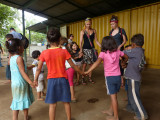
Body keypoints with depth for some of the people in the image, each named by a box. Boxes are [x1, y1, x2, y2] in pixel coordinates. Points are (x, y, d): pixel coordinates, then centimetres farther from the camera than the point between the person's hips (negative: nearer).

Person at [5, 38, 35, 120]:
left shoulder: (11, 58, 8)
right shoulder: (19, 58, -17)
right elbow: (23, 72, -22)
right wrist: (30, 82, -26)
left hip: (14, 83, 7)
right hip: (21, 83, -7)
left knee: (16, 101, 16)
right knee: (24, 100, 10)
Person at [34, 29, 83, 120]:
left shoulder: (44, 53, -7)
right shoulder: (64, 51, -8)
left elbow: (39, 69, 0)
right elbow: (73, 66, -3)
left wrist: (36, 79, 16)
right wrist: (82, 73, 11)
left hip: (52, 80, 0)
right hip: (63, 79, 1)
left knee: (52, 104, 13)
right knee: (66, 102, 19)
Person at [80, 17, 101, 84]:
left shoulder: (93, 31, 9)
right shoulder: (82, 31, 1)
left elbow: (96, 41, 9)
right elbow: (81, 42, -2)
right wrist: (81, 49, -16)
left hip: (92, 48, 3)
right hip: (85, 49, -3)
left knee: (91, 64, 6)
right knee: (84, 64, -4)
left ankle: (90, 78, 18)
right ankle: (83, 78, 7)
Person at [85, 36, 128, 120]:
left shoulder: (103, 53, -12)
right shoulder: (118, 51, 2)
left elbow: (97, 62, -27)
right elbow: (126, 58, 16)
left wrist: (88, 71, -29)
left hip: (109, 77, -5)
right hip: (118, 76, 5)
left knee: (113, 96, 5)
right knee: (114, 95, 19)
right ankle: (111, 111, 38)